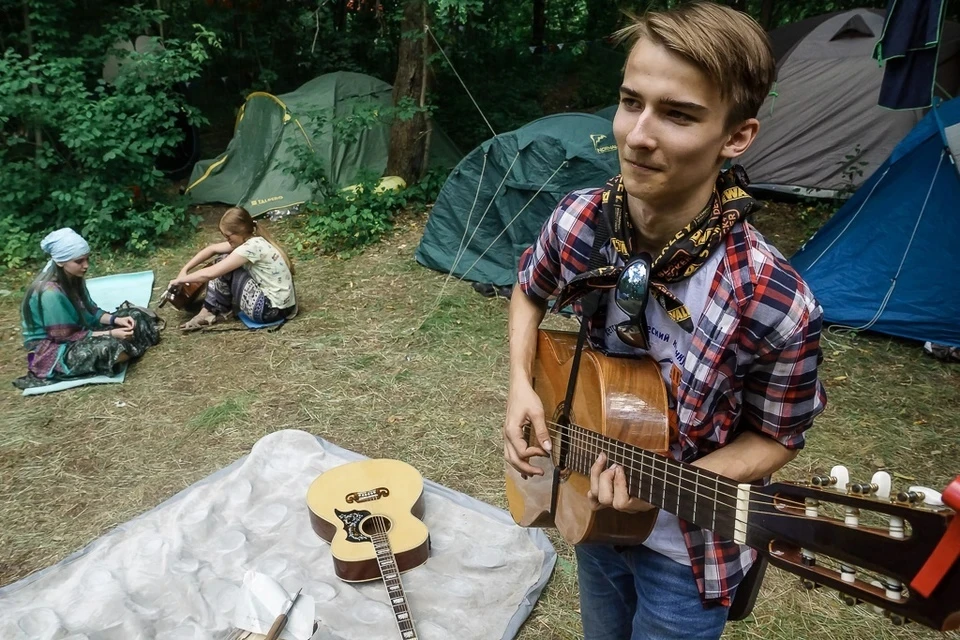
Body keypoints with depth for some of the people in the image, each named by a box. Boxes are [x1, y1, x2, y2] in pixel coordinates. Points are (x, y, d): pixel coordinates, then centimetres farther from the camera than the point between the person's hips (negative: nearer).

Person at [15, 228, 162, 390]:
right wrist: (111, 333, -26)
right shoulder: (50, 292, -28)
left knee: (134, 315, 1)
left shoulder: (73, 277, -3)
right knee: (111, 348, -35)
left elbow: (90, 310, 7)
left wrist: (116, 320, -11)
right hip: (52, 348, -9)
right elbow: (65, 336, -23)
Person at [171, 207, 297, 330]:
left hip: (273, 309, -9)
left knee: (225, 270, -8)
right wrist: (184, 270, 11)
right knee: (224, 262, 10)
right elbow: (212, 249, 15)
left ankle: (210, 312, 7)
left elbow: (210, 273, -18)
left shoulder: (252, 247, -22)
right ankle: (218, 308, 15)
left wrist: (181, 280, -2)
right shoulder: (252, 240, 4)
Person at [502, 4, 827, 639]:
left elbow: (774, 438, -14)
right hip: (592, 513, 4)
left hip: (687, 556, -4)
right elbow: (529, 294, 2)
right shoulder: (578, 221, -20)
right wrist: (522, 386, -12)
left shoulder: (776, 305, -32)